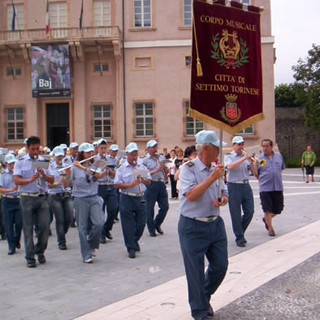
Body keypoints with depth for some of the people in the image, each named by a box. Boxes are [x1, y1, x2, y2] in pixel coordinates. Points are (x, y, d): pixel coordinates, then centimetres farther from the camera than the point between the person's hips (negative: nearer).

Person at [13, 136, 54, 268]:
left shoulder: (44, 161, 10)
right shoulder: (20, 162, 2)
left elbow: (52, 180, 7)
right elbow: (16, 180, -9)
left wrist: (44, 175, -13)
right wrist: (31, 180, -25)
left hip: (41, 197, 2)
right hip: (27, 198, -2)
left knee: (44, 226, -1)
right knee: (28, 228, 3)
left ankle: (40, 251, 23)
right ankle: (30, 258, 13)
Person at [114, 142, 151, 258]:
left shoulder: (142, 167, 12)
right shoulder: (121, 168, 0)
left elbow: (149, 182, 11)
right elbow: (117, 185, -8)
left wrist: (143, 179, -10)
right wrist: (131, 184, -18)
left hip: (140, 198, 4)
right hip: (127, 199, -3)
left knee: (141, 223, 8)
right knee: (128, 225, 0)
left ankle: (135, 240, 36)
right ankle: (131, 248, 11)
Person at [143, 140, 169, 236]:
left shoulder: (161, 158, 15)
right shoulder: (145, 160, 0)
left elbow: (167, 170, 20)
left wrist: (164, 167, -1)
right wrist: (156, 170, -14)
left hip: (161, 184, 5)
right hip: (151, 184, -5)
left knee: (165, 206, 4)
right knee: (149, 208, 2)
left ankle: (157, 224, 25)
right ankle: (151, 229, 14)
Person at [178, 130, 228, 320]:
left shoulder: (216, 169, 9)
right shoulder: (188, 168, -12)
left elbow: (224, 194, 15)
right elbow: (191, 195, -24)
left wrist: (223, 200, -9)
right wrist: (212, 178, -26)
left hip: (216, 224, 7)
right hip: (193, 227, -6)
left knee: (221, 266, 11)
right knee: (196, 272, 4)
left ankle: (205, 297, 37)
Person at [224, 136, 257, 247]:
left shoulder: (246, 156, 13)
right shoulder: (228, 156, 2)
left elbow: (255, 172, 8)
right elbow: (230, 167, -20)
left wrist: (252, 162, -9)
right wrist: (243, 159, -19)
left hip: (246, 186, 4)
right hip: (234, 187, -4)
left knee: (250, 211, 3)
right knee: (236, 214, 0)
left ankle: (240, 231, 26)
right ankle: (239, 238, 10)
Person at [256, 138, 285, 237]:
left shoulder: (279, 156, 7)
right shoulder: (259, 158, -2)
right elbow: (256, 173, 6)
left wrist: (276, 177, 14)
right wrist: (263, 180, 1)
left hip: (278, 187, 3)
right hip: (265, 188, -3)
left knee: (278, 209, 8)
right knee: (267, 210, -1)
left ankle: (266, 219, 35)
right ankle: (270, 228, 15)